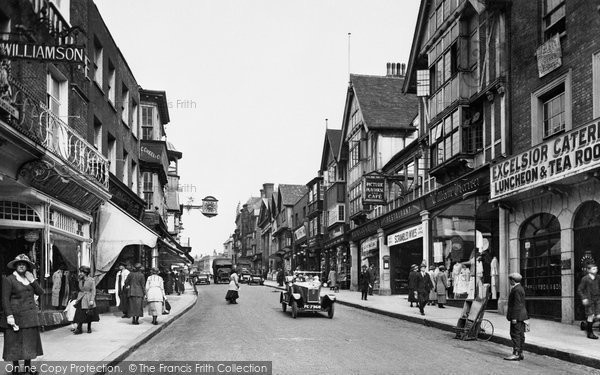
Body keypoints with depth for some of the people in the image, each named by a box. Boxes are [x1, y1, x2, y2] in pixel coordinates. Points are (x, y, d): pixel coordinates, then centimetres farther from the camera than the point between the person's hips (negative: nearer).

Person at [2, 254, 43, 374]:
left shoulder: (29, 279, 14)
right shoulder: (8, 280, -4)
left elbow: (40, 292, 7)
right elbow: (5, 299, -9)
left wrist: (32, 280, -5)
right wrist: (9, 316, -17)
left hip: (30, 317, 6)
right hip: (16, 316, -6)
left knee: (30, 341, 9)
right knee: (15, 343, -1)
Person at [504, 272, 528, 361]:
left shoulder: (517, 290, -17)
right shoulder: (519, 288, 16)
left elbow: (517, 304, -21)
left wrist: (514, 317, -21)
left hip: (517, 316, -11)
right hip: (521, 316, 11)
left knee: (515, 334, -9)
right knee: (520, 335, 11)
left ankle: (516, 354, -9)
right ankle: (520, 353, 15)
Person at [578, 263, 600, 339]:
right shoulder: (585, 279, -6)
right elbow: (579, 290, -4)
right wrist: (584, 298, -14)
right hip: (589, 300, -5)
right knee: (591, 316, -4)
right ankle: (589, 333, 8)